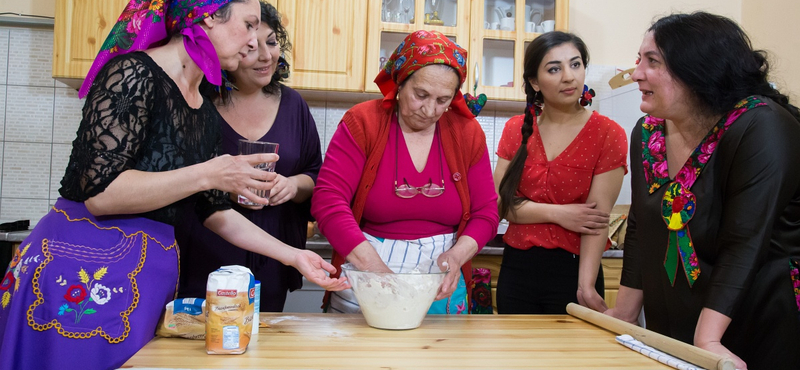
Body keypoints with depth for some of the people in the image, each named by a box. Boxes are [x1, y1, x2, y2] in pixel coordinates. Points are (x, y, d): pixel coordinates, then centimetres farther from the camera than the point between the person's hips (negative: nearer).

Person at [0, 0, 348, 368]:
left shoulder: (204, 114, 10)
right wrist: (208, 174, -24)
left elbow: (214, 211, 14)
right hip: (83, 267, -7)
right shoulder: (134, 73, -13)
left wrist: (293, 255, 9)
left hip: (151, 275, 7)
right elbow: (98, 192, -20)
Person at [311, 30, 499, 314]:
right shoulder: (362, 122, -8)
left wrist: (458, 254, -17)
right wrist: (373, 265, -27)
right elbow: (327, 200, -17)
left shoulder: (467, 133, 1)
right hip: (364, 284, -2)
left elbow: (485, 213, 3)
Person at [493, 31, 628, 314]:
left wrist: (586, 286, -22)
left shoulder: (608, 134, -6)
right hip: (516, 269, 3)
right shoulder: (516, 129, 4)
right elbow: (500, 203, -2)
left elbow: (598, 218, -13)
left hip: (572, 270, -3)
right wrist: (557, 213, -14)